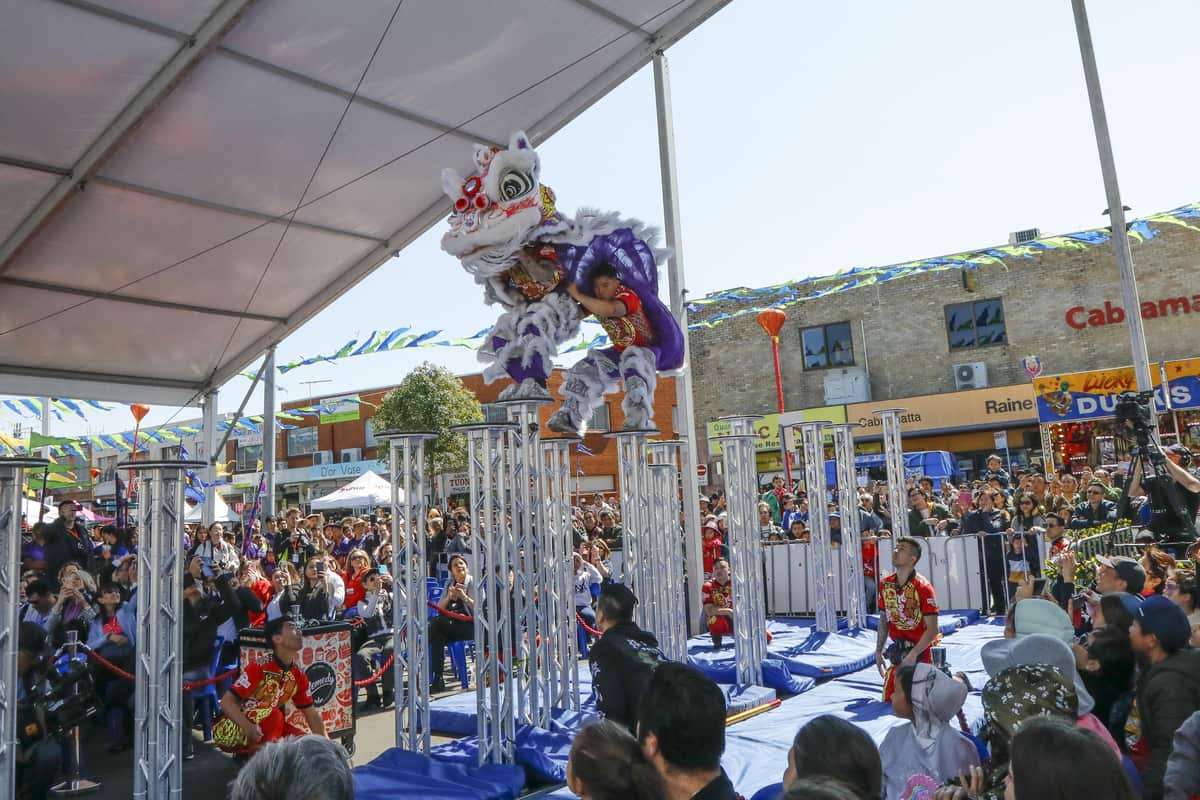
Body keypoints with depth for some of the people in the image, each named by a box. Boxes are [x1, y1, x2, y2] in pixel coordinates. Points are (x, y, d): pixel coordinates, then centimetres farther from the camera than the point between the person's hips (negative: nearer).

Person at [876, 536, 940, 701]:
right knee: (889, 700, 7)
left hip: (920, 656, -6)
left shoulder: (923, 587, -15)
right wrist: (878, 651, 10)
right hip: (896, 656, 6)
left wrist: (913, 654, -19)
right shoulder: (885, 585, 4)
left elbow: (932, 629, -15)